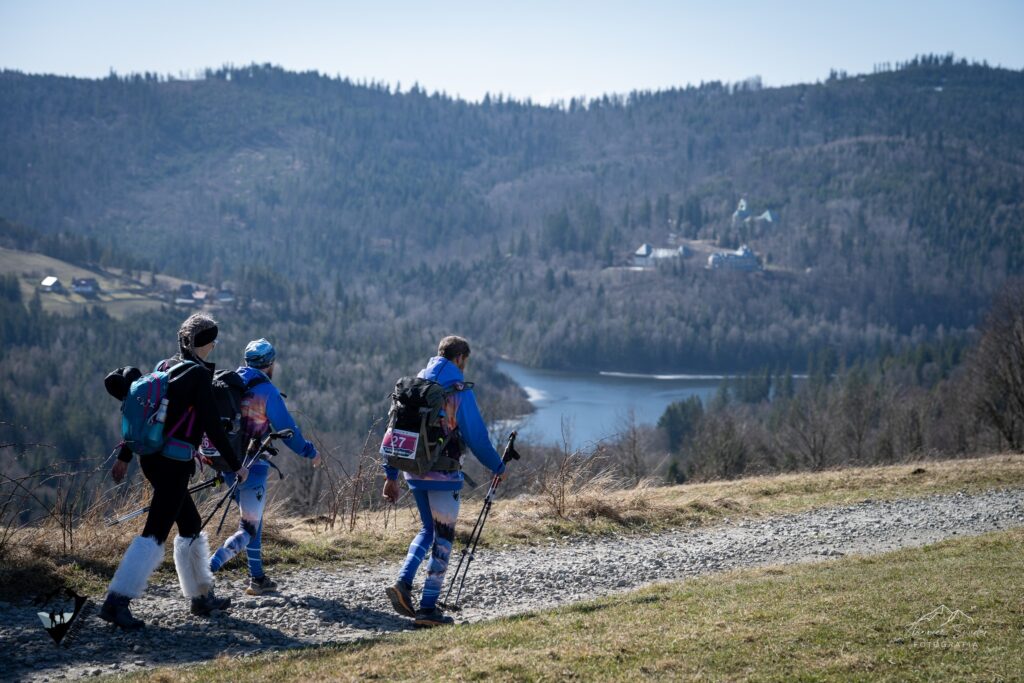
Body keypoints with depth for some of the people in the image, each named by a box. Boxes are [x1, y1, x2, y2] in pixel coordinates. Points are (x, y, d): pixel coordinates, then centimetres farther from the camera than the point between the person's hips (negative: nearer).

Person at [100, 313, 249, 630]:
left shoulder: (164, 368, 13)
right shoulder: (198, 374, -11)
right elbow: (212, 425, -13)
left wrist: (125, 456, 19)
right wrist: (235, 465, -5)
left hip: (152, 458, 9)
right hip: (175, 463, -9)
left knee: (191, 525, 19)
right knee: (155, 533, -9)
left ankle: (202, 596, 28)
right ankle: (116, 601, -14)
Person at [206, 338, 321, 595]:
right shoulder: (267, 391, -12)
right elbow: (287, 430, -10)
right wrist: (310, 452, 4)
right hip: (253, 467, -7)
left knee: (252, 520, 20)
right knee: (249, 528, -2)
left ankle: (258, 578, 23)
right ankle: (210, 567, -21)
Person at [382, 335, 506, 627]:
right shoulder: (459, 390, -10)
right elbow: (476, 435, -10)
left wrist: (391, 475, 15)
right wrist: (497, 467, 4)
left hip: (413, 471, 6)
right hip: (442, 474, -6)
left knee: (428, 529, 21)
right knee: (443, 537, 3)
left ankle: (403, 583, 2)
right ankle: (428, 607, 1)